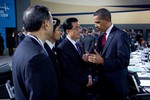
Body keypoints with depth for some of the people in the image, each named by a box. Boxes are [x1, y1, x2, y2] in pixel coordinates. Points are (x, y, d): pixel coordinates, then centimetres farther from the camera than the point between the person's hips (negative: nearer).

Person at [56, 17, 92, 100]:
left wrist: (88, 76, -3)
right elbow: (69, 70, -20)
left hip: (81, 86, 8)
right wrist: (85, 80, -12)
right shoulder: (62, 48, -18)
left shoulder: (76, 44, 8)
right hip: (72, 89, -7)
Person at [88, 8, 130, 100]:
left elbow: (124, 61, -22)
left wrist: (102, 61, -25)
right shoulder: (101, 36, 9)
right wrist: (92, 58, -8)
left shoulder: (121, 35, -16)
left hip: (116, 85, -7)